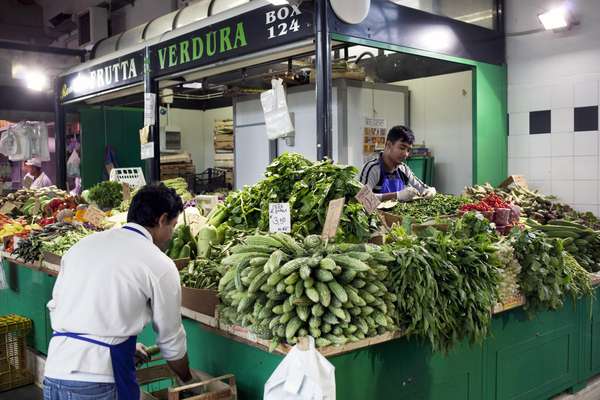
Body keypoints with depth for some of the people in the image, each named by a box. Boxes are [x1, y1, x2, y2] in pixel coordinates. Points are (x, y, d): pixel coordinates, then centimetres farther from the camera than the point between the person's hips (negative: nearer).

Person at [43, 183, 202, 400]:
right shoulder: (160, 265, -6)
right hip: (101, 381, -6)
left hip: (53, 374, 6)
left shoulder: (83, 244, 10)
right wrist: (188, 379, 23)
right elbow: (170, 340, 3)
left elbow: (55, 306, 16)